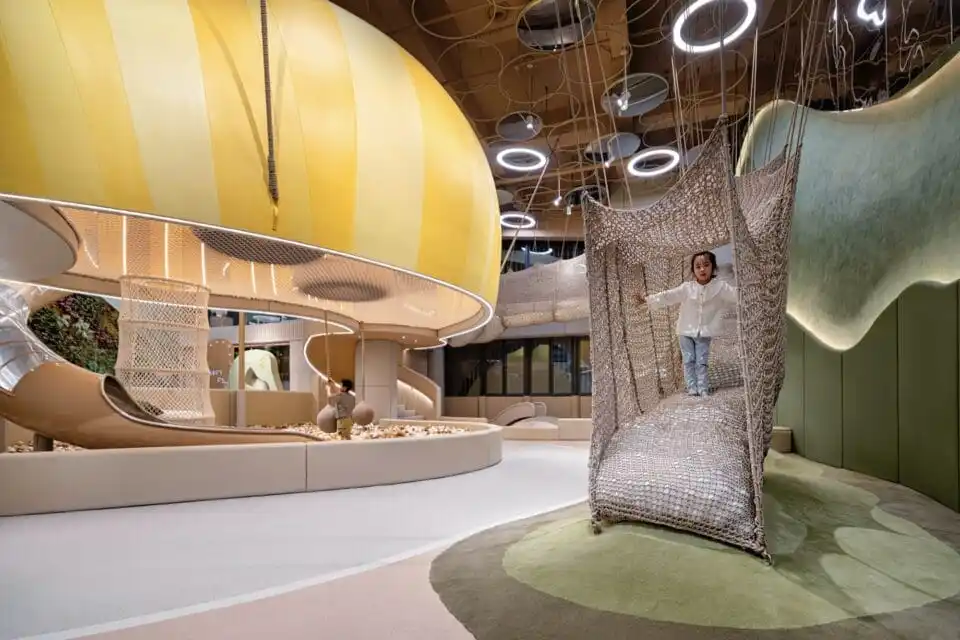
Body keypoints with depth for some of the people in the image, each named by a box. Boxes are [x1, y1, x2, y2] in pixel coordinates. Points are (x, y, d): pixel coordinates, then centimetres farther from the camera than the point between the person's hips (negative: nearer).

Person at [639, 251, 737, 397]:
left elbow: (736, 294, -14)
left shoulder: (719, 287, -9)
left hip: (704, 333, -1)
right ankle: (692, 387, 10)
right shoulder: (687, 288, -9)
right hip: (687, 331, 1)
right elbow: (668, 296, -12)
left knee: (702, 361, 1)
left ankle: (703, 388, 7)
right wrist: (648, 300, -20)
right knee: (689, 360, 3)